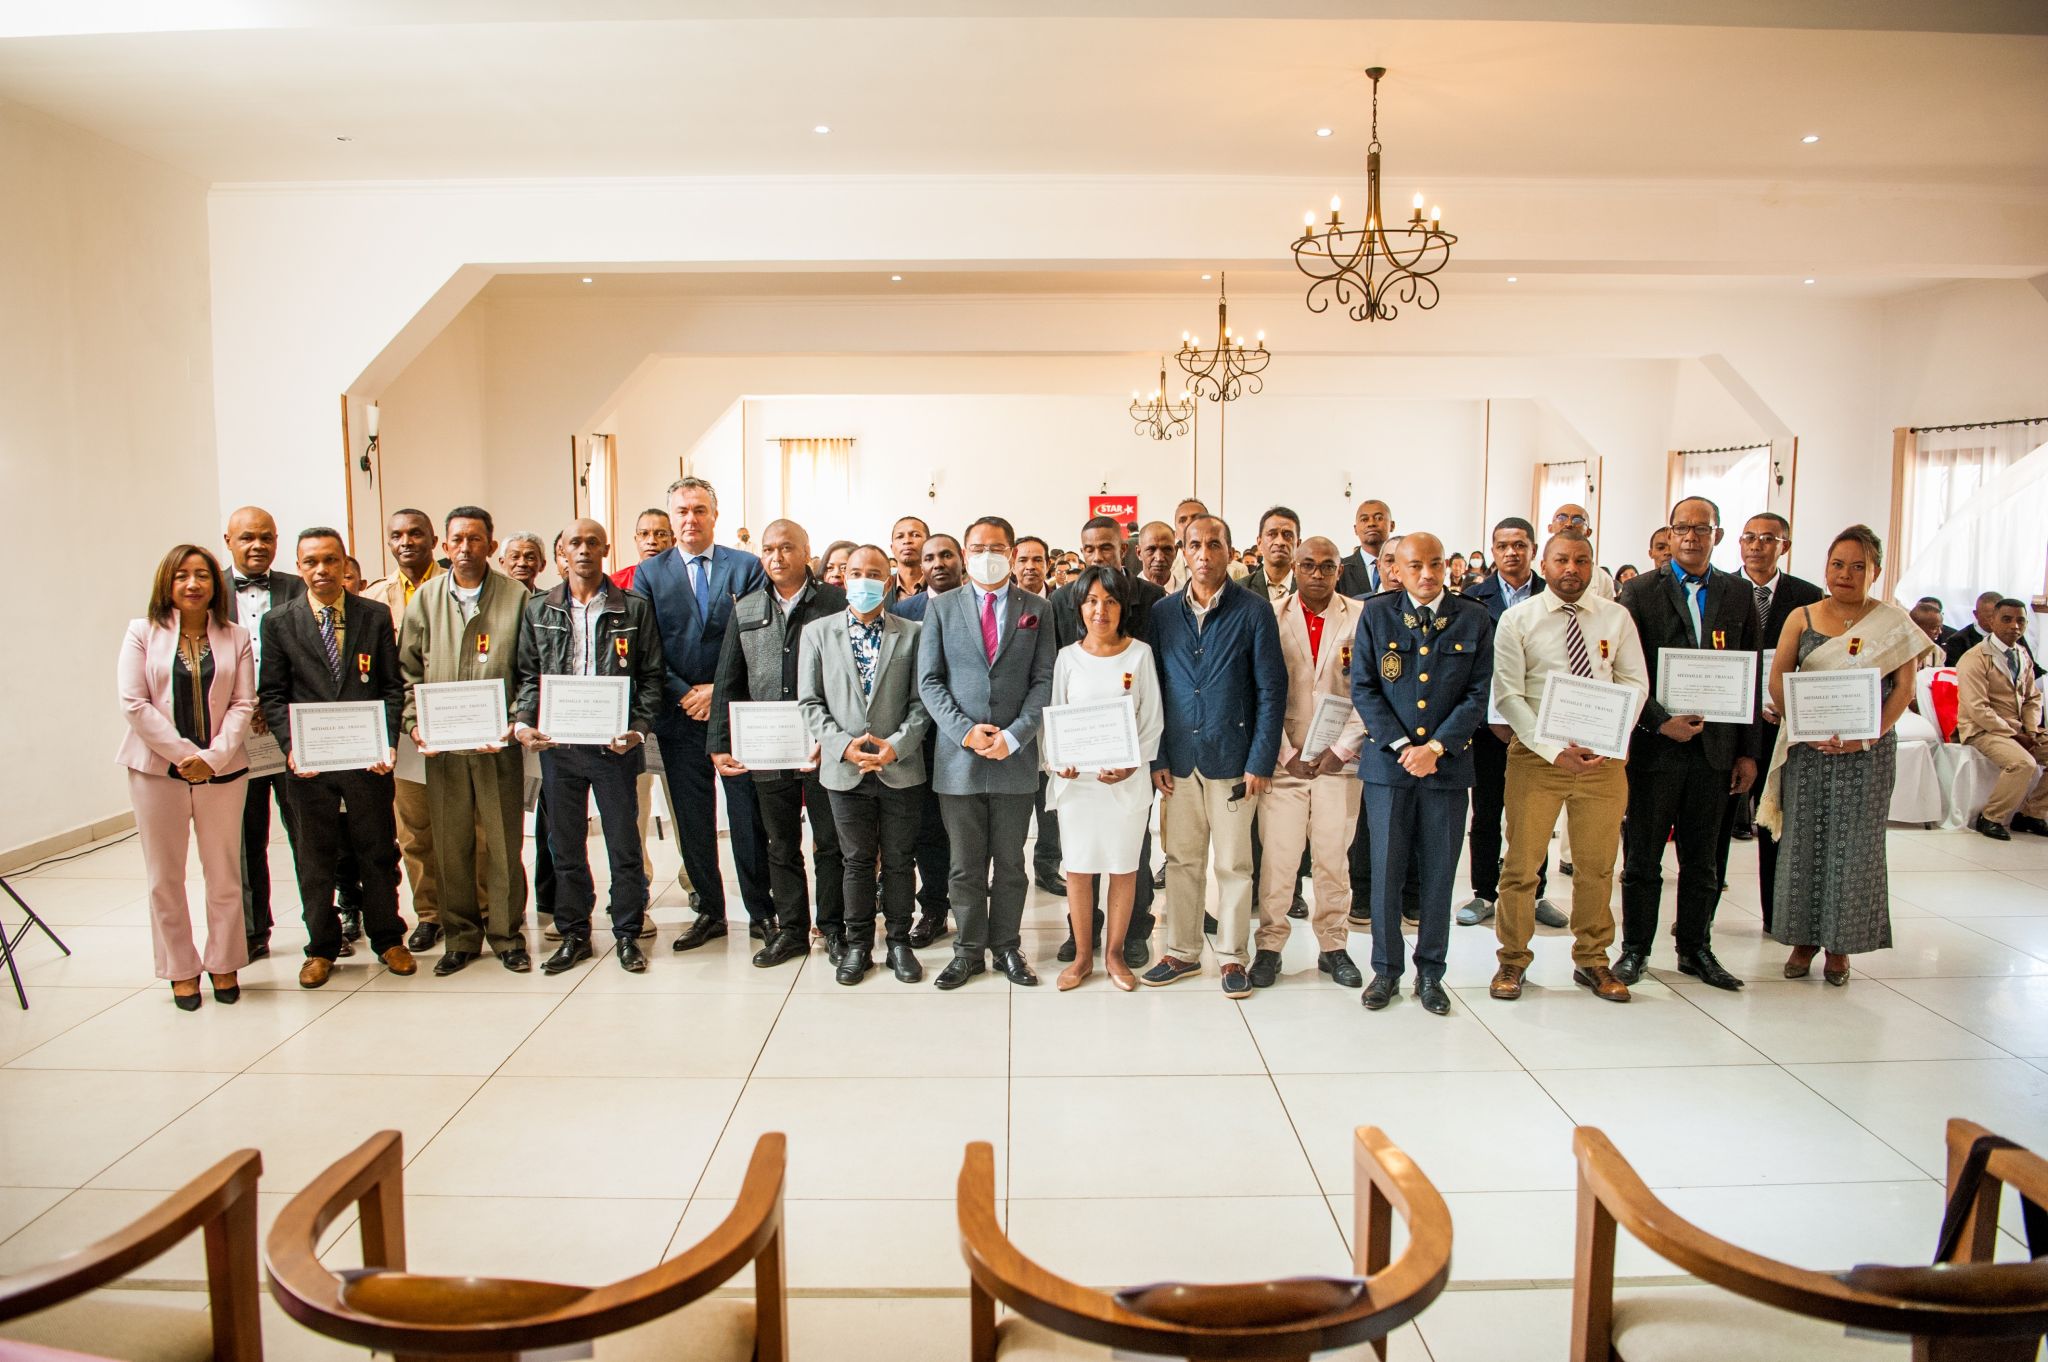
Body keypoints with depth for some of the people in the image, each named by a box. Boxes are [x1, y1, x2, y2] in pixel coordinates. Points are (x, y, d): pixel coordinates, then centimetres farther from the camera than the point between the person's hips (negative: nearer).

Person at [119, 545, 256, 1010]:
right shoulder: (143, 632, 2)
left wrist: (213, 756, -13)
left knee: (224, 874, 6)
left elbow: (243, 704, 0)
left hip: (222, 769, 1)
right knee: (165, 877, 7)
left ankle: (224, 964, 20)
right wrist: (183, 754, -12)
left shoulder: (235, 637, 4)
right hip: (158, 769, 0)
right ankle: (181, 969, 19)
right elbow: (133, 702, -5)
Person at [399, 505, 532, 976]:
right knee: (450, 843, 8)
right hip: (441, 744, 2)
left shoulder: (516, 597, 1)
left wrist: (519, 723, -9)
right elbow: (408, 670, 10)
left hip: (498, 743, -2)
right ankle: (460, 936, 21)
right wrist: (415, 724, -2)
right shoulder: (425, 599, 8)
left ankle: (506, 933, 18)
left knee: (503, 840, 5)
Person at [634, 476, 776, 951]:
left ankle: (761, 912, 14)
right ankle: (709, 912, 21)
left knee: (748, 818, 2)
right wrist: (685, 694, -8)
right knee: (692, 821, 8)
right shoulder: (649, 573, 7)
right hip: (680, 714, 2)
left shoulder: (746, 567, 4)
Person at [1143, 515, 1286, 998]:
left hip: (1233, 756, -3)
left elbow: (1271, 689, -5)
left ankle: (1232, 956, 19)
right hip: (1179, 758, 3)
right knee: (1182, 860, 10)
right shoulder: (1164, 612, 5)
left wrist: (1261, 761, -10)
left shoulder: (1254, 610, -4)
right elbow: (1155, 689, 7)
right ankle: (1181, 952, 23)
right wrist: (1157, 757, 1)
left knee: (1232, 863, 5)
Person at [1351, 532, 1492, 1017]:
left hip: (1448, 763, 1)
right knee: (1385, 871, 3)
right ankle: (1386, 969, 17)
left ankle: (1430, 972, 20)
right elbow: (1363, 688, -1)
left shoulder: (1474, 620, 4)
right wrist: (1401, 746, -11)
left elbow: (1478, 694, 0)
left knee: (1439, 873, 6)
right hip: (1387, 762, 0)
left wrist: (1434, 747, -11)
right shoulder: (1376, 614, 3)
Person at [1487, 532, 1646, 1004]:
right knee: (1523, 863, 0)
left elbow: (1635, 682, 5)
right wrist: (1554, 750, -16)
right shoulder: (1517, 620, -2)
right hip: (1536, 753, -2)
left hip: (1604, 756, 3)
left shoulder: (1616, 618, 7)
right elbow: (1507, 695, -7)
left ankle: (1591, 961, 26)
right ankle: (1513, 960, 15)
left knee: (1597, 865, 10)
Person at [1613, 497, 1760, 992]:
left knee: (1702, 858, 12)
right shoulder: (1642, 591, -1)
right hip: (1655, 745, -2)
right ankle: (1635, 948, 17)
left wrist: (1748, 751, 4)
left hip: (1714, 747, 3)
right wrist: (1661, 722, -15)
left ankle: (1695, 948, 25)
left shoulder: (1739, 594, 7)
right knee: (1643, 856, 6)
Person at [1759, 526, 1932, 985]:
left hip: (1867, 751, -1)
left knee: (1853, 844, 4)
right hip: (1807, 747, 1)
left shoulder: (1893, 624, 2)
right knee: (1803, 839, 4)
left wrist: (1867, 737, -16)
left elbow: (1904, 687, -3)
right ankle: (1804, 938, 16)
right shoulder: (1802, 618, 5)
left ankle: (1839, 945, 16)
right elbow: (1777, 679, -1)